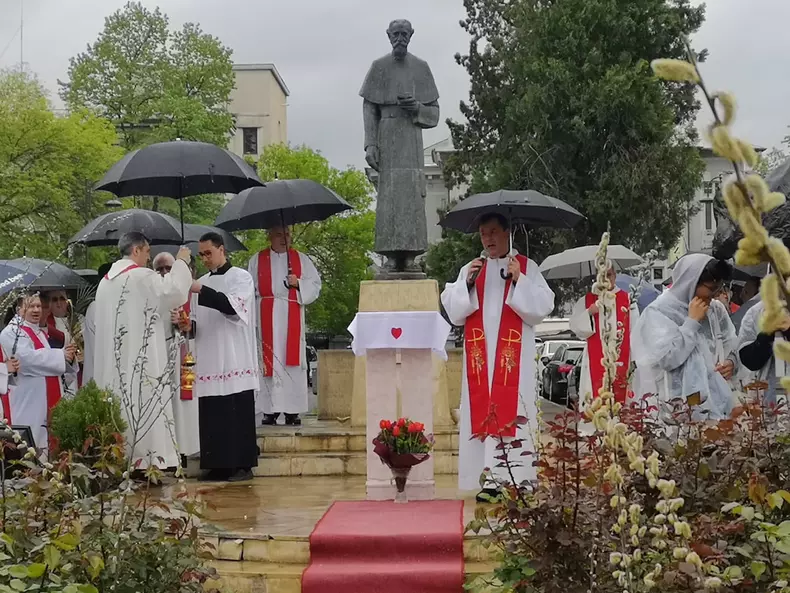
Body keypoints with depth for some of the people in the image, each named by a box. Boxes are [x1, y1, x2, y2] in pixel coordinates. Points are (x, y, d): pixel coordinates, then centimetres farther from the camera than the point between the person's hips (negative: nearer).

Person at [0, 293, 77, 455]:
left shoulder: (44, 334, 21)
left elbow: (54, 363, 19)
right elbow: (27, 357, -20)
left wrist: (69, 357, -3)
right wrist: (61, 355, -15)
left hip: (50, 397, 8)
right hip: (29, 399, -7)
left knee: (48, 439, 5)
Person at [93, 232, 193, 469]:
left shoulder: (105, 281, 15)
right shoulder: (142, 276, -10)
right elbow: (173, 292, -17)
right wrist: (181, 262, -3)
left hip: (113, 362, 8)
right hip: (140, 359, -8)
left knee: (119, 407, 8)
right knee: (143, 405, -5)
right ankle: (147, 459, -7)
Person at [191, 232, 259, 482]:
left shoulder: (240, 277, 0)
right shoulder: (202, 283, 17)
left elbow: (232, 305, -18)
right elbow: (197, 322, 19)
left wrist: (201, 290, -22)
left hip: (234, 361, -5)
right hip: (208, 361, 5)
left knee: (238, 415, -5)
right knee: (212, 416, 2)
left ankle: (243, 464, 1)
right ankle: (218, 464, 9)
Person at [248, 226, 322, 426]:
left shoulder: (301, 260, 13)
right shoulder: (257, 260, 12)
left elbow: (315, 284, 9)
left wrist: (298, 283, -9)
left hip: (292, 318, 0)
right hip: (267, 318, 0)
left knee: (292, 361, -3)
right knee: (269, 362, -4)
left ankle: (292, 410, -1)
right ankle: (270, 410, -2)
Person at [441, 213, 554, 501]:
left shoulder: (527, 267, 7)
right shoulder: (470, 270, 15)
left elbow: (543, 305, -3)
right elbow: (452, 310, 7)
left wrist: (518, 280, -13)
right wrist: (467, 283, -7)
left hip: (514, 356, -3)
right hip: (480, 356, 3)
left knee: (512, 410, -8)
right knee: (483, 412, -3)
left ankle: (516, 478, -6)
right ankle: (490, 479, -2)